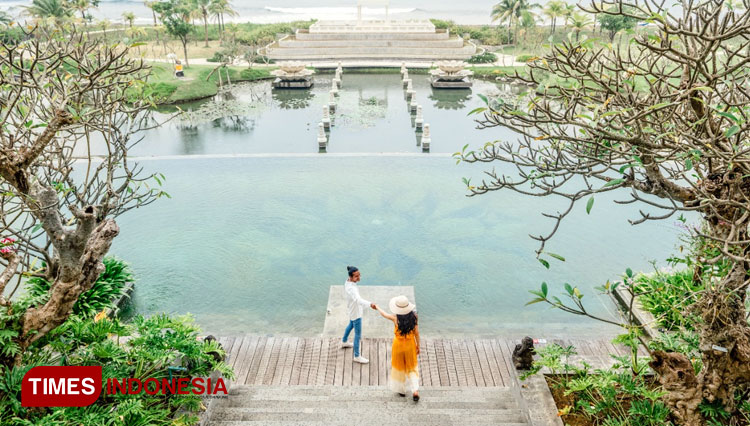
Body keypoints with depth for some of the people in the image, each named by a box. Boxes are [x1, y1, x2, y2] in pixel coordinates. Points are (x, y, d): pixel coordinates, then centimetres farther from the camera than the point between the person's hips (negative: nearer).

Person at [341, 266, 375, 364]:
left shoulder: (348, 281, -10)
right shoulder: (351, 288, -38)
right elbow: (358, 300, -55)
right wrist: (370, 304, -71)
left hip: (352, 309, 10)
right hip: (355, 312, -10)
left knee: (351, 325, 34)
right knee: (358, 334, 5)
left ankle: (344, 342, 59)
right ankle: (357, 356, 21)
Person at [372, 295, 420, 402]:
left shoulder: (395, 318, -21)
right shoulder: (413, 316, -16)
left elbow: (384, 314, -2)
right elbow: (416, 333, -10)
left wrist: (377, 307, 18)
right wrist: (418, 346, 4)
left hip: (398, 345, -2)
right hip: (410, 344, 2)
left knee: (399, 367, 19)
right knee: (411, 367, 19)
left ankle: (401, 390, 34)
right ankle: (415, 391, 9)